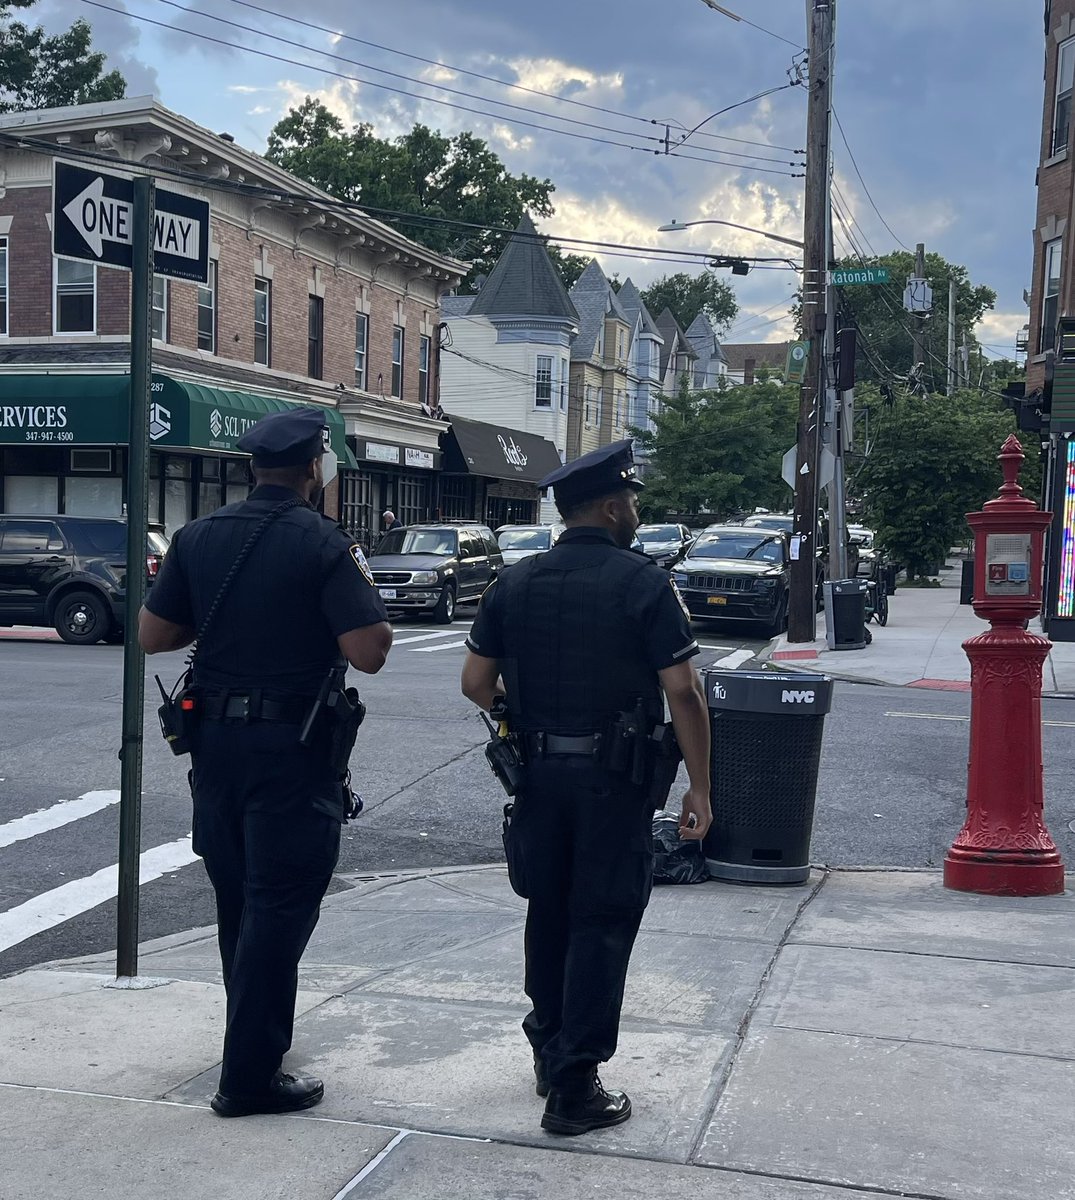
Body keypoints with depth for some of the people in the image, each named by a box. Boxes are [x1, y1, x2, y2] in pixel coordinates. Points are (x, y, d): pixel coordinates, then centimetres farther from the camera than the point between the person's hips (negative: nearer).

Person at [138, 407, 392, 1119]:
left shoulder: (200, 537, 3)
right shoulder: (325, 545, -13)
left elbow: (152, 635, 7)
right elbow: (368, 653, -20)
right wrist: (371, 611, 0)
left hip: (214, 738, 6)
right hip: (291, 746, -6)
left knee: (237, 897, 20)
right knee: (279, 907, 1)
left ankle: (258, 1033, 37)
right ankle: (251, 1076, 4)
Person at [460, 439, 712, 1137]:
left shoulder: (514, 584, 4)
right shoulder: (645, 584, -11)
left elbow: (476, 681, 5)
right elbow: (683, 693, -15)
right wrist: (700, 789, -8)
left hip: (538, 773, 5)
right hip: (614, 781, -5)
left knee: (548, 914, 18)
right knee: (601, 924, 2)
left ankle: (551, 1055, 32)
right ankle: (575, 1089, 4)